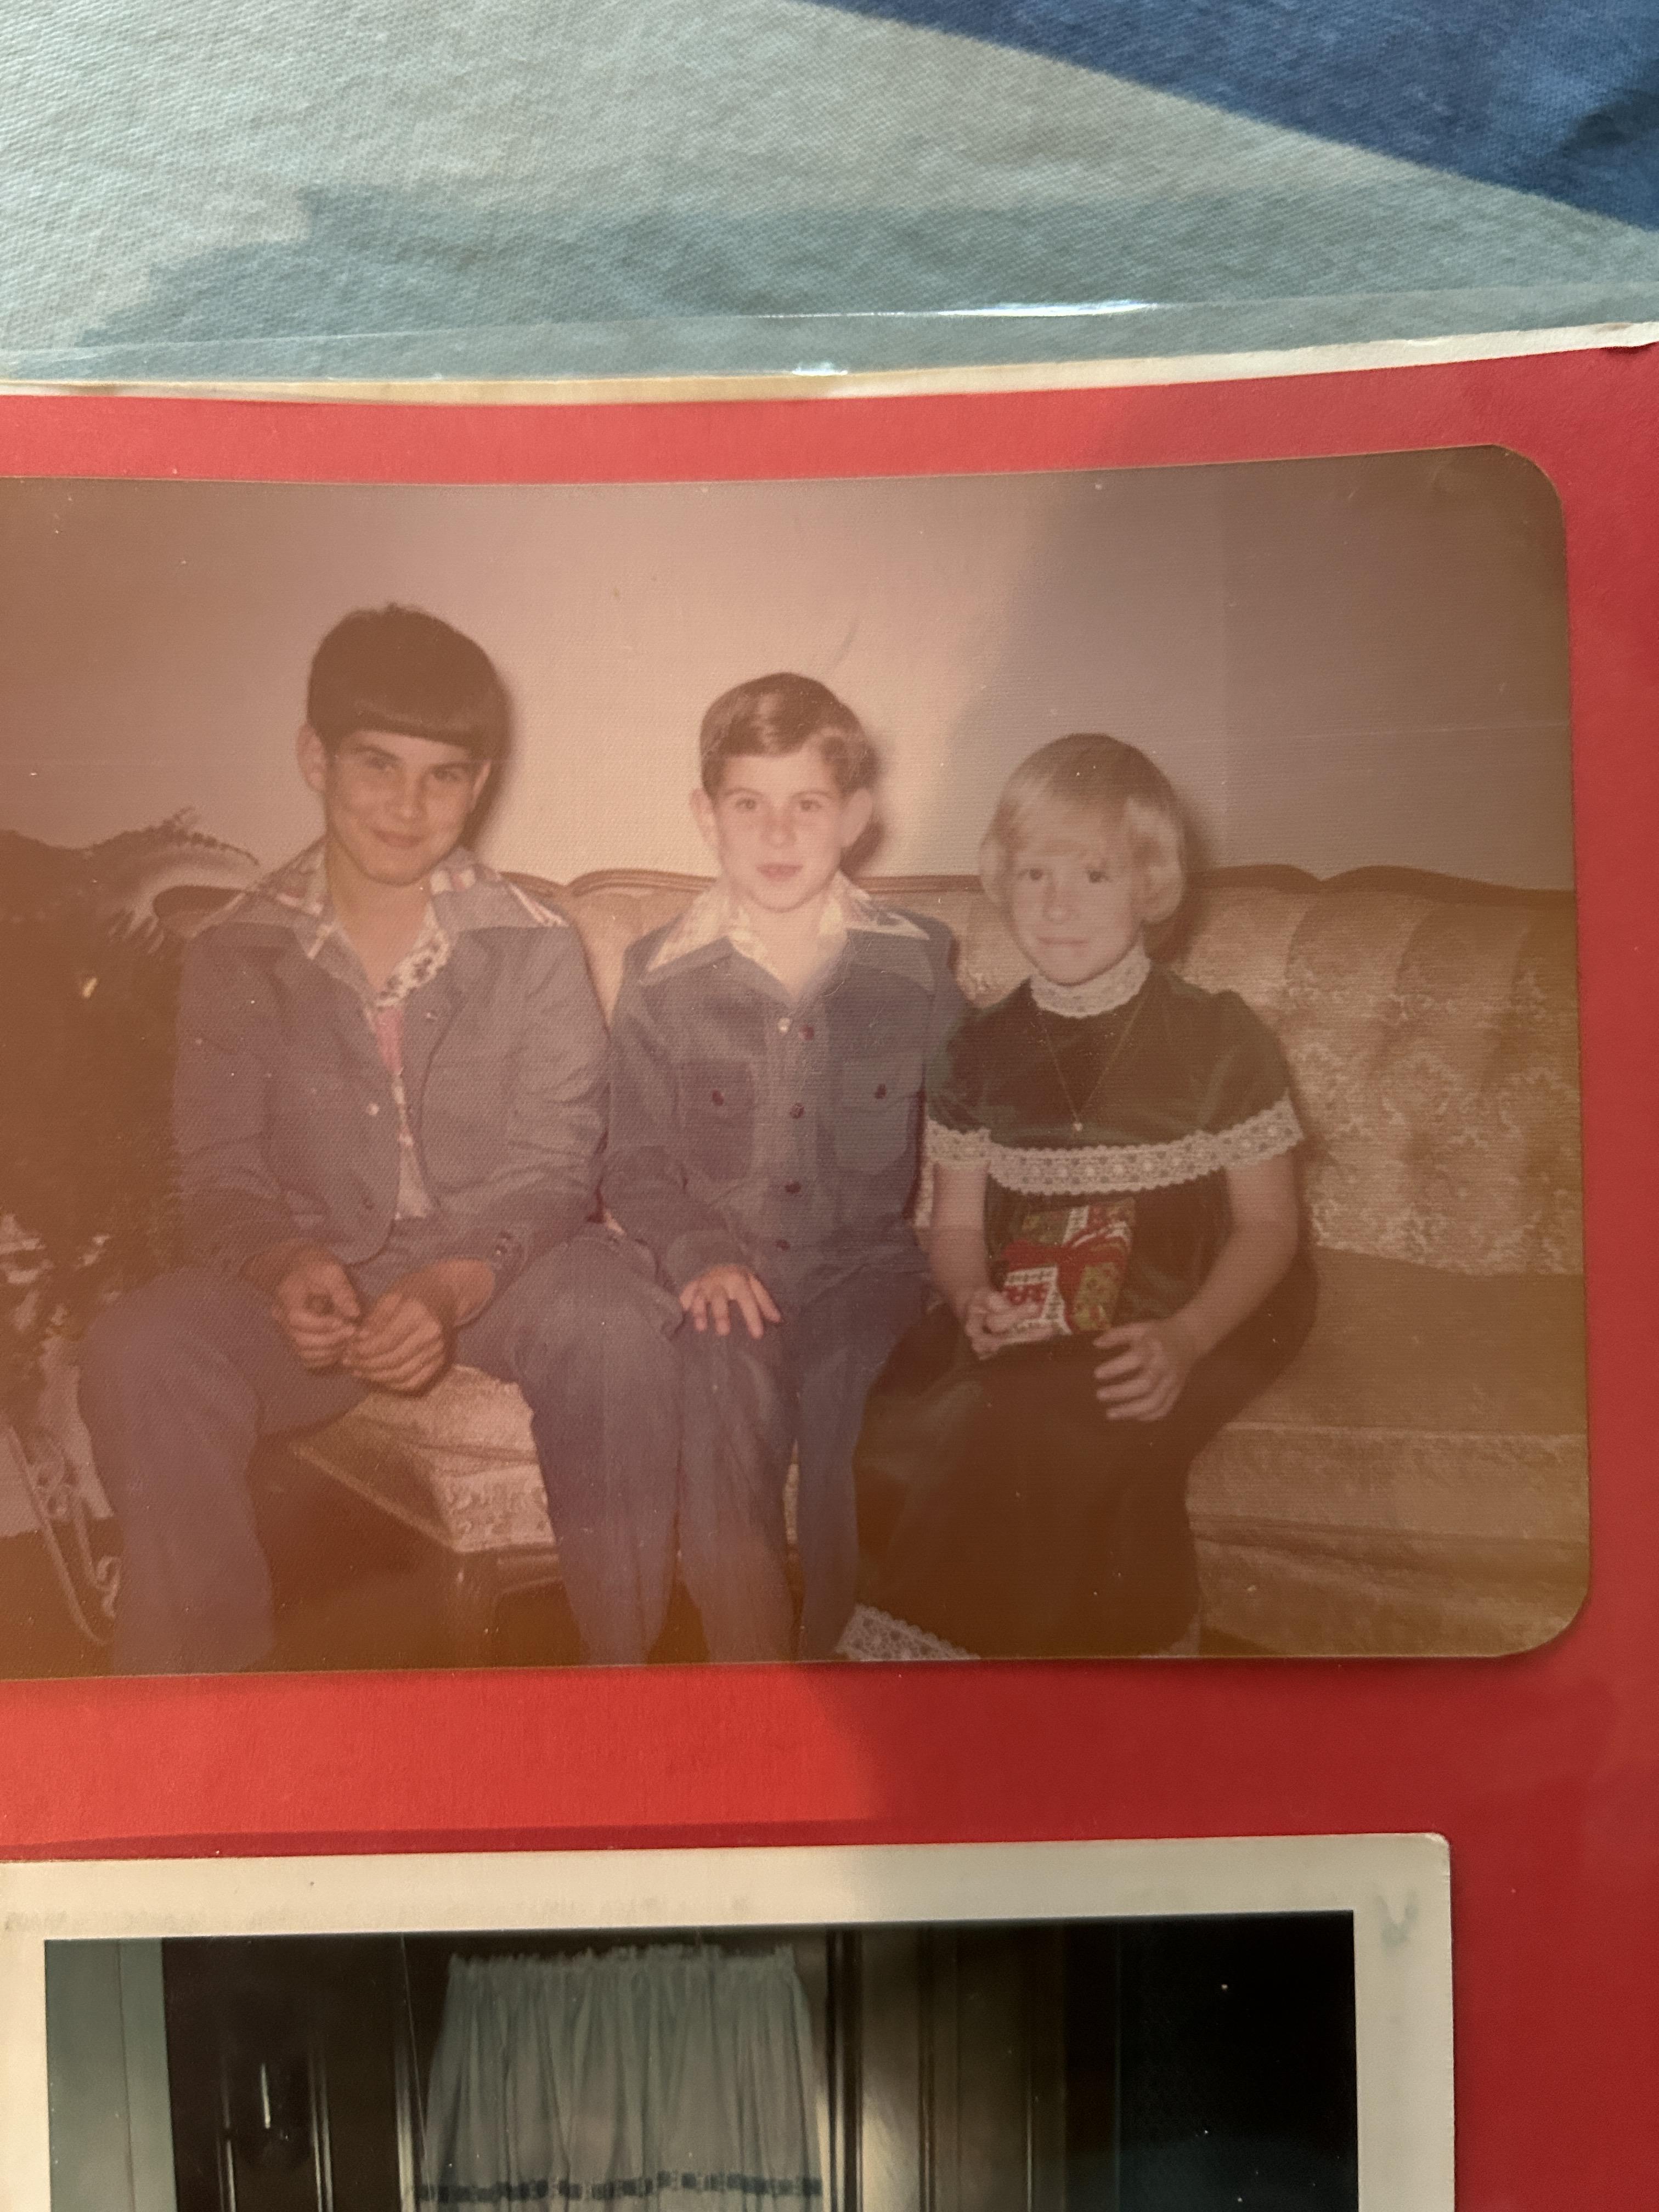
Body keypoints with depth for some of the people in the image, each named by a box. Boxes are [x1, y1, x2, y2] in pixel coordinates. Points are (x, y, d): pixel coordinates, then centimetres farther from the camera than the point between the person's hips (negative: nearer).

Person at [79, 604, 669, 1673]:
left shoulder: (535, 948, -2)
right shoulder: (237, 954, 2)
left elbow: (553, 1168, -6)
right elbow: (219, 1172, 1)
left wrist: (455, 1286, -25)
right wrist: (287, 1267, -22)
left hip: (499, 1265, -1)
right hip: (311, 1274, 2)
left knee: (617, 1335, -33)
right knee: (137, 1353, -27)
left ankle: (624, 1671, -11)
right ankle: (203, 1679, -7)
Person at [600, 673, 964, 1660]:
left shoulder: (916, 964, 4)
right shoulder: (664, 977, 4)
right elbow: (637, 1164, 6)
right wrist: (700, 1257, -11)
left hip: (868, 1257, 0)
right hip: (723, 1267, 0)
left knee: (853, 1384, -29)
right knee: (728, 1378, -30)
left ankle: (839, 1650, -9)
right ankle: (747, 1666, -15)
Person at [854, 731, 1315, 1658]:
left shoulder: (1219, 1039, -4)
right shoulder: (982, 1051, 7)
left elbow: (1268, 1223, -1)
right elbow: (958, 1223, 11)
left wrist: (1185, 1338, -19)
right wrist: (974, 1302, -13)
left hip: (1192, 1317, -3)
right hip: (1027, 1327, 4)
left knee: (1045, 1428, -33)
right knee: (890, 1433, -23)